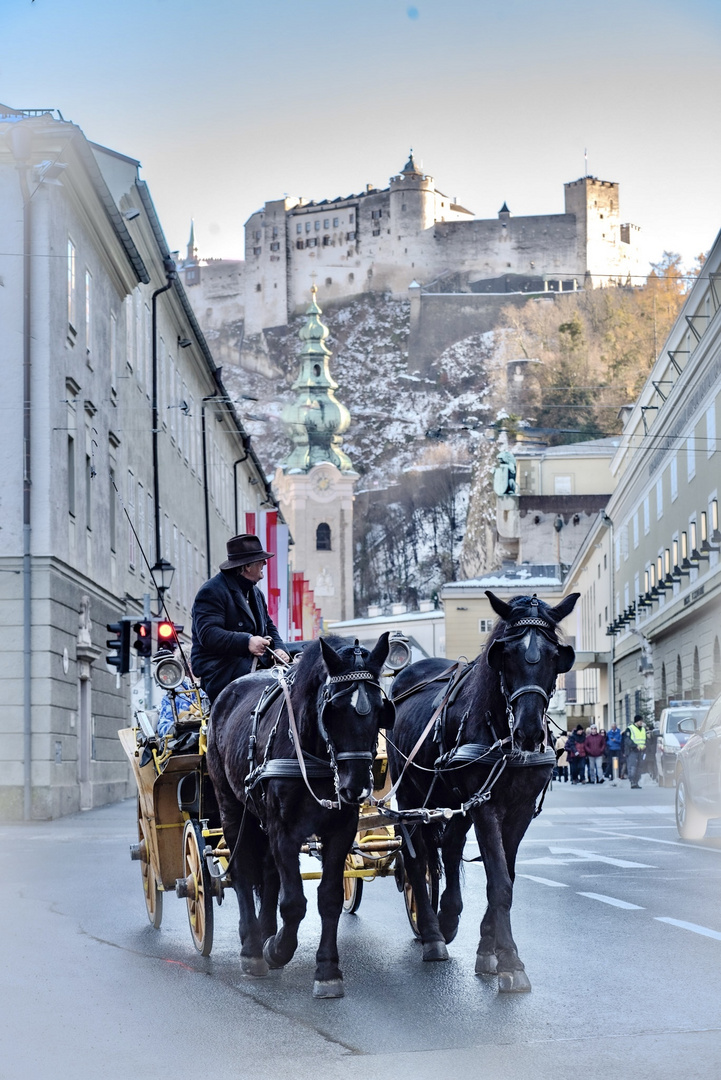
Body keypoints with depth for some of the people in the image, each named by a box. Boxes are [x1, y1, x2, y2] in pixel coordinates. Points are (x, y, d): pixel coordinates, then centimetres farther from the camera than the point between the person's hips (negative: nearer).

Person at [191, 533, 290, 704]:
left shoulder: (255, 593, 22)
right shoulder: (212, 591, -9)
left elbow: (268, 626, 30)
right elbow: (208, 634, -21)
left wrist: (278, 648, 6)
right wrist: (246, 642, -31)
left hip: (256, 665, 9)